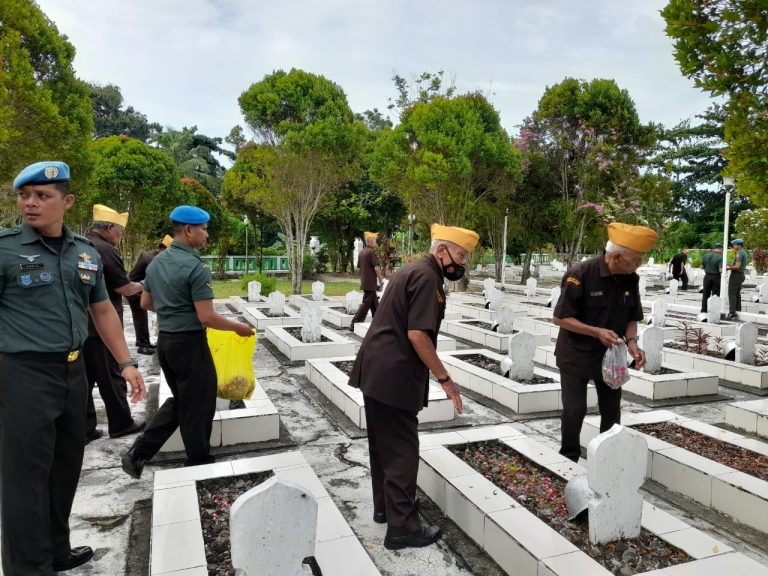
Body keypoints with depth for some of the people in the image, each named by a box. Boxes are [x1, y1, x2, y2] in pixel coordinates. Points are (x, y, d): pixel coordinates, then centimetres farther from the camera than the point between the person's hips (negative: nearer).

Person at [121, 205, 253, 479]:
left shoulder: (156, 262, 7)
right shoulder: (195, 267, -19)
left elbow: (146, 303, 17)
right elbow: (207, 317, -21)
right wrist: (238, 327, -7)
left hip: (165, 341, 8)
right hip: (189, 343, -8)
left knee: (179, 400, 21)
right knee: (198, 405, 7)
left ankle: (138, 453, 18)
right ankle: (199, 463, 21)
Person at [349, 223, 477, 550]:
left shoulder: (413, 271, 17)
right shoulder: (427, 277, -15)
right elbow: (417, 335, -22)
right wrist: (445, 379, -15)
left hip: (376, 370, 10)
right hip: (393, 376, -10)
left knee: (384, 443, 19)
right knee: (402, 449, -1)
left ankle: (385, 506, 34)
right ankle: (402, 528, 10)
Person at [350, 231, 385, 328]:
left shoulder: (361, 252, 10)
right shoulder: (371, 252, -15)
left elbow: (359, 267, 16)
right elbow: (376, 268, -17)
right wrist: (381, 279, -6)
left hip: (364, 282, 9)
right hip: (371, 283, -9)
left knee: (374, 304, 16)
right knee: (366, 304, -4)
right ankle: (354, 324, -4)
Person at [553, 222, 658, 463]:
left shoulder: (631, 279, -6)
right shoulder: (581, 274, -23)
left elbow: (632, 318, 5)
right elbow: (561, 318, -19)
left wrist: (631, 342, -14)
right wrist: (597, 332, -27)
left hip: (611, 355, 5)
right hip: (576, 355, -5)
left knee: (612, 411, 13)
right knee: (574, 411, -1)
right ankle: (568, 460, 21)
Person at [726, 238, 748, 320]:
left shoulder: (739, 253, -17)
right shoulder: (744, 252, 14)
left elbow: (737, 266, -24)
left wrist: (728, 268, -12)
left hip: (736, 275, -10)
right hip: (741, 274, 10)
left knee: (732, 294, -9)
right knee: (737, 294, 12)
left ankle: (732, 313, -13)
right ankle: (737, 311, 14)